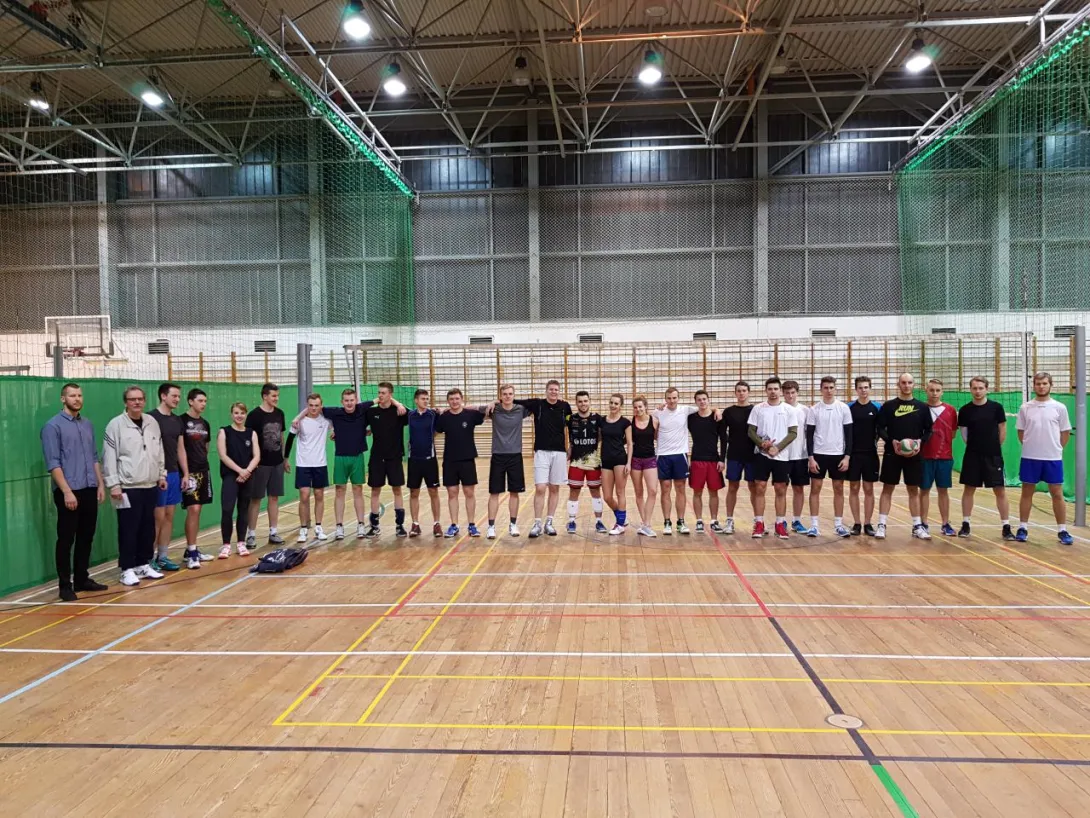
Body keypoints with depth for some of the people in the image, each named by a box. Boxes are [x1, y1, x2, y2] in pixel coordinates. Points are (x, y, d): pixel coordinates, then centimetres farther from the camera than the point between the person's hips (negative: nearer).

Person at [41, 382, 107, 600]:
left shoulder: (88, 425, 12)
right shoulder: (53, 426, -7)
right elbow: (53, 463, -11)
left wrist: (100, 484, 10)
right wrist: (67, 491, -16)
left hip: (89, 490, 6)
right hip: (68, 492, -6)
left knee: (86, 537, 11)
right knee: (66, 539, 0)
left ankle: (82, 579, 22)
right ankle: (65, 585, 9)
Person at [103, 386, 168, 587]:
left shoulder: (152, 422, 8)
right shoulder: (116, 425, -8)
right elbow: (109, 457, -10)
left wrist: (162, 474, 15)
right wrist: (113, 484, -14)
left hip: (150, 486, 6)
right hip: (128, 488, -6)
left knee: (148, 528, 12)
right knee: (128, 529, -1)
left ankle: (144, 564, 23)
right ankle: (127, 569, 9)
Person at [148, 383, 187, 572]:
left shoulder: (177, 420, 13)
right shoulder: (151, 418, -9)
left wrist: (186, 474, 13)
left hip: (174, 474, 7)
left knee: (169, 516, 10)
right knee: (158, 517, -4)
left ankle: (163, 557, 18)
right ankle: (150, 558, 7)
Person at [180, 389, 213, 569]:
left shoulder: (205, 424, 14)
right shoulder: (182, 421, -8)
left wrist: (203, 464, 13)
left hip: (204, 471, 7)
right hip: (190, 472, -7)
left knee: (197, 510, 11)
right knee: (193, 509, -11)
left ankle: (192, 549, 18)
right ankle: (191, 552, -5)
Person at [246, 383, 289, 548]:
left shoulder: (279, 413, 7)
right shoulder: (254, 415, -10)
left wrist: (285, 459, 15)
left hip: (277, 463, 5)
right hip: (260, 463, -5)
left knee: (274, 497, 9)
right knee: (255, 498, 1)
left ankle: (273, 532, 16)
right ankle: (251, 534, 8)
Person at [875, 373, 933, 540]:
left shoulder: (922, 407, 6)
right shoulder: (888, 406, 1)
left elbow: (928, 430, 7)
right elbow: (880, 429, -1)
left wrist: (920, 441, -12)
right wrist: (892, 441, -16)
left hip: (914, 454, 2)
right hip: (892, 454, -1)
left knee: (914, 490, 9)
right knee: (887, 489, 2)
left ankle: (917, 526, 17)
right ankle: (881, 525, 5)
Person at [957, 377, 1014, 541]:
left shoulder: (996, 407, -3)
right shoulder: (965, 410, -1)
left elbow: (1002, 430, 5)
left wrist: (995, 447, 8)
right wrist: (974, 446, 7)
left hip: (993, 456, -1)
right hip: (972, 456, 1)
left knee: (1000, 491, 1)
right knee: (968, 489, 6)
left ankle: (1006, 527, 9)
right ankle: (966, 524, 16)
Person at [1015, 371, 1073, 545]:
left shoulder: (1059, 408, 0)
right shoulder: (1025, 408, 2)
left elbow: (1065, 433, 6)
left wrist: (1054, 449, 5)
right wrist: (1031, 447, 5)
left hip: (1053, 458, 0)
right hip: (1029, 458, 0)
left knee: (1057, 494, 4)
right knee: (1027, 493, 7)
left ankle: (1062, 530, 13)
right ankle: (1023, 528, 14)